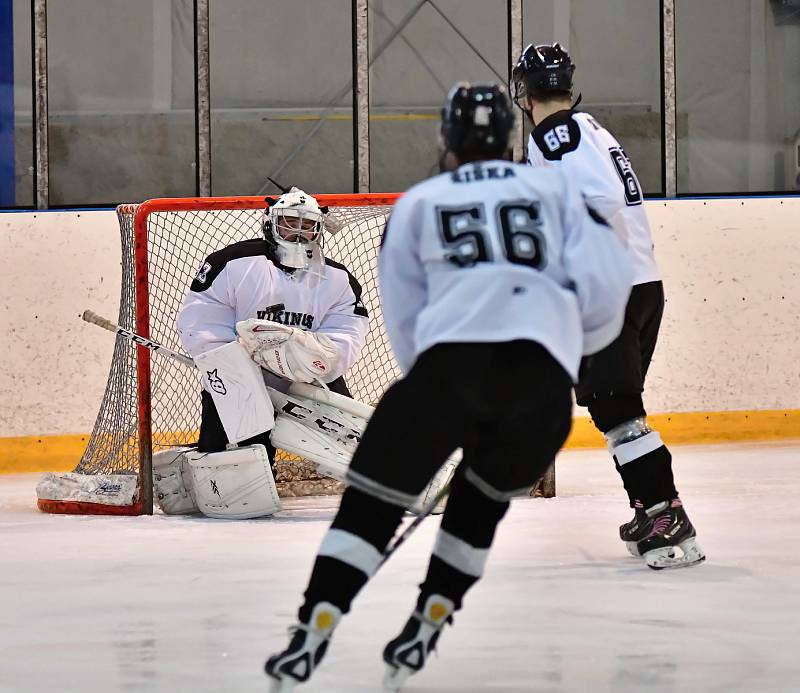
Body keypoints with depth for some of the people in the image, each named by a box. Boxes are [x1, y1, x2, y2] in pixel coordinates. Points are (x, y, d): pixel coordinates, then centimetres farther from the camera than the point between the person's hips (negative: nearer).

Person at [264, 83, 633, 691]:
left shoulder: (419, 202, 23)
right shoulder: (557, 190, 23)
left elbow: (404, 320, 22)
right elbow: (608, 281, 10)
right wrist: (575, 342, 27)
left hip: (451, 359, -1)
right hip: (545, 374, 1)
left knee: (375, 499, 6)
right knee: (480, 503, 24)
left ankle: (311, 638, -9)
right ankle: (422, 640, 16)